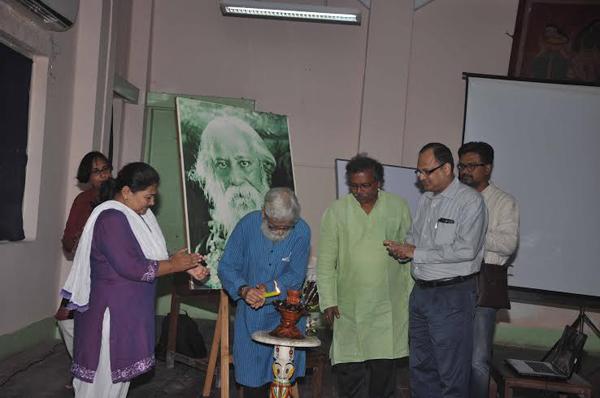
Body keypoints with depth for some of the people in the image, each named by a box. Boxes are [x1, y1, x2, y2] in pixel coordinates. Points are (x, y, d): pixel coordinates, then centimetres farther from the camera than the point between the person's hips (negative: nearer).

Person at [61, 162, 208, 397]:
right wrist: (174, 265, -18)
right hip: (109, 313, -9)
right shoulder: (111, 219, -21)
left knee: (120, 374, 18)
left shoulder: (137, 215, 8)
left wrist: (186, 266, -1)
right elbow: (131, 267, -28)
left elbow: (151, 257, 13)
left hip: (130, 312, 9)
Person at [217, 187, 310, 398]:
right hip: (251, 311, 0)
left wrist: (268, 288, -25)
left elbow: (296, 275, -9)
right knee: (252, 373, 5)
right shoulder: (247, 225, -13)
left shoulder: (302, 231, -13)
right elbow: (226, 267, -9)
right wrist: (244, 290, -27)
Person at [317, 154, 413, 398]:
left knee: (385, 364, 7)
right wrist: (328, 301, -4)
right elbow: (325, 261, 1)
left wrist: (412, 294, 4)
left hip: (389, 304, 1)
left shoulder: (398, 207, 3)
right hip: (350, 305, -1)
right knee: (349, 367, 1)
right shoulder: (337, 211, 0)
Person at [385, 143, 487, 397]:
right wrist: (403, 248, 0)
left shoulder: (470, 200, -11)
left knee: (451, 374, 1)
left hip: (452, 296, -8)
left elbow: (466, 249, -21)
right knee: (420, 366, 16)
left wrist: (416, 253, -16)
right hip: (420, 291, 8)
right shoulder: (425, 199, 12)